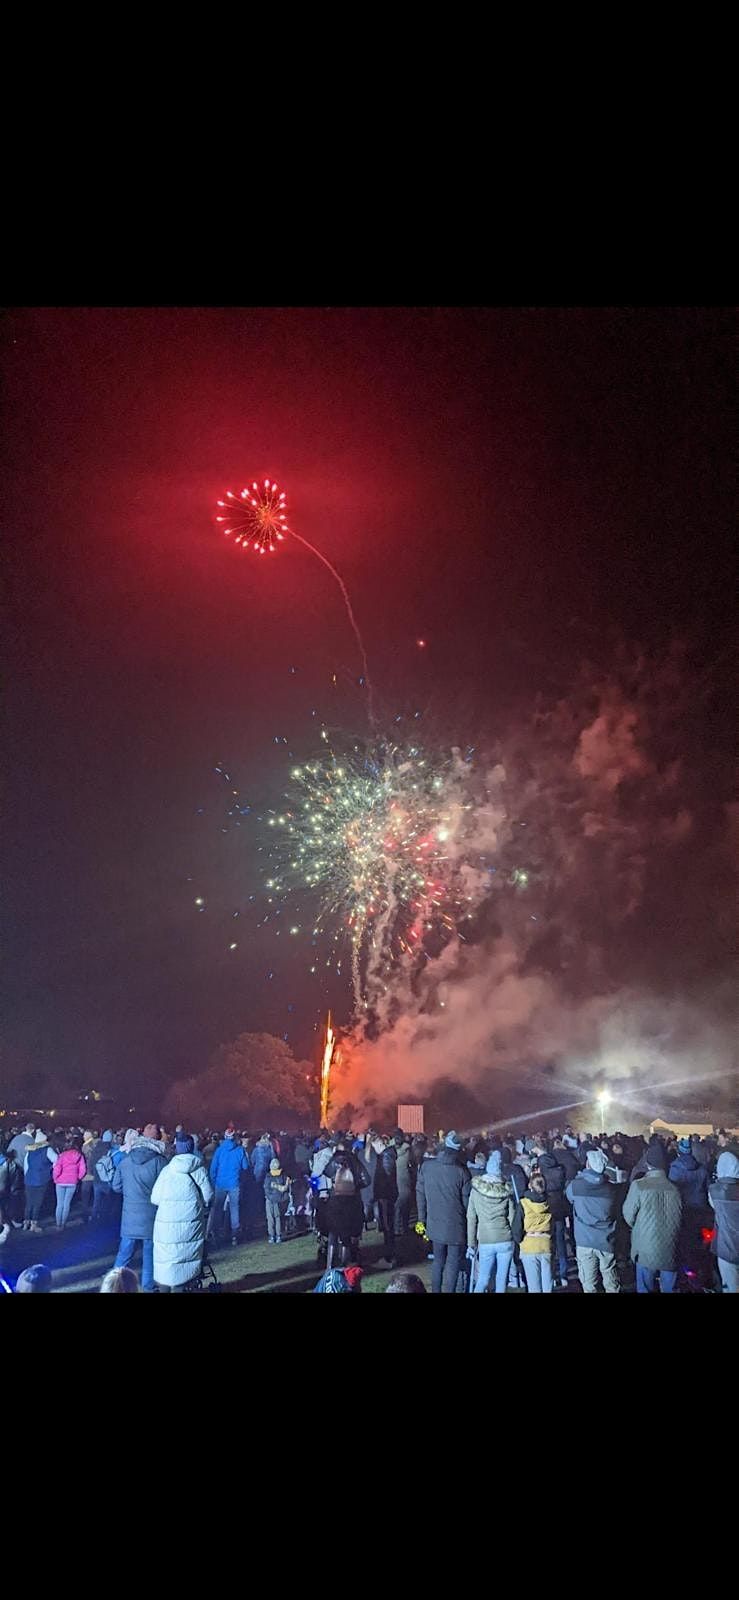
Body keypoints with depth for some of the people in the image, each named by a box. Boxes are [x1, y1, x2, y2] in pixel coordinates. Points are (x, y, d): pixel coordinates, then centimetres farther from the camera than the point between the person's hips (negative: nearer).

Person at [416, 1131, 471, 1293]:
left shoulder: (426, 1166, -7)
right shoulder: (461, 1172, -15)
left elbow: (420, 1193, 0)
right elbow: (466, 1201, -9)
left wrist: (422, 1218, 11)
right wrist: (470, 1225, 4)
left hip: (435, 1224, 4)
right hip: (455, 1225, -4)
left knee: (438, 1260, 20)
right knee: (453, 1263, 6)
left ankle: (435, 1290, 25)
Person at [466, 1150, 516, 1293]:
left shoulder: (476, 1188, -3)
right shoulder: (507, 1189, -3)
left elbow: (471, 1218, -2)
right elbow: (512, 1217, 0)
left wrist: (471, 1244, 4)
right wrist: (515, 1239, 10)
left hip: (485, 1242, 0)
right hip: (505, 1240, 0)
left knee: (482, 1280, 9)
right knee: (501, 1281, 8)